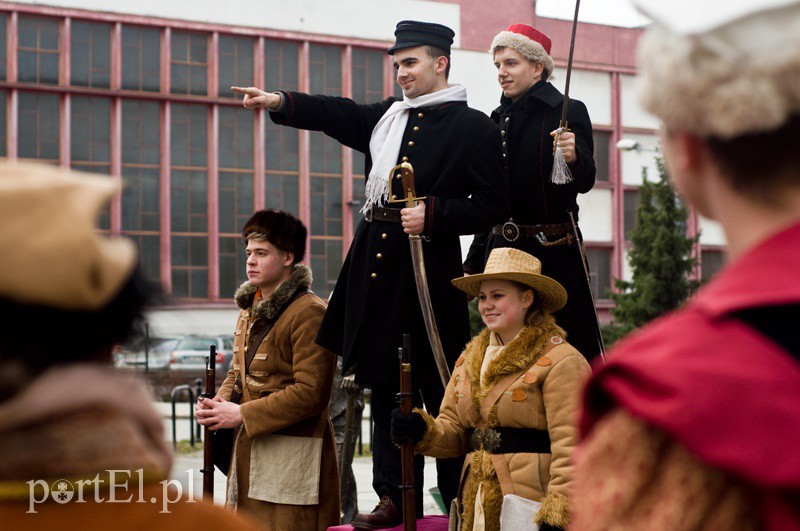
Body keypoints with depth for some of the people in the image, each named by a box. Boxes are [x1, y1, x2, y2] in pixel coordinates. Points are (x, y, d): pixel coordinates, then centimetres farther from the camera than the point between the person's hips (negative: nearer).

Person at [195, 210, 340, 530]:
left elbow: (311, 393, -19)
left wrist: (242, 414, -17)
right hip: (249, 452, 9)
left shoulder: (309, 312, -13)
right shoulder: (249, 308, 16)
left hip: (293, 456, -9)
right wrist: (220, 402, 2)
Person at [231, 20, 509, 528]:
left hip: (430, 267, -7)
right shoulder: (387, 116, 17)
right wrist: (280, 102, -1)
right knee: (383, 382, 10)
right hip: (378, 267, 7)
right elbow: (337, 114, 12)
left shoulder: (473, 127, -3)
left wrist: (433, 215, -17)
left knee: (440, 387, -2)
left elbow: (492, 205, -7)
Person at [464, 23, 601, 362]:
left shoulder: (568, 112, -4)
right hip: (503, 251, 6)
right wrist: (473, 264, 17)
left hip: (555, 255, -5)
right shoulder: (498, 119, 13)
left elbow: (585, 182, -15)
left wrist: (574, 157, -37)